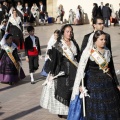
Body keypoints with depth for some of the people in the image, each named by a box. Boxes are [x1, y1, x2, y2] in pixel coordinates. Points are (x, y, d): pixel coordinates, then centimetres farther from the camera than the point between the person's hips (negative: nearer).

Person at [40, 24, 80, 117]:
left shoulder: (74, 44, 10)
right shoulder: (57, 45, -4)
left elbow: (79, 57, 12)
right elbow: (54, 60, -6)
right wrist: (52, 73, -9)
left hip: (74, 71, 4)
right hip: (62, 71, -4)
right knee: (62, 90, 0)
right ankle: (60, 110, 10)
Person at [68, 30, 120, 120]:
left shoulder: (107, 52, 7)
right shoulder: (88, 52, -8)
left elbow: (112, 69, 13)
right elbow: (82, 69, -8)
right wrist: (81, 85, -14)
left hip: (108, 84, 5)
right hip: (93, 84, -5)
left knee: (110, 110, 8)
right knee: (95, 110, 1)